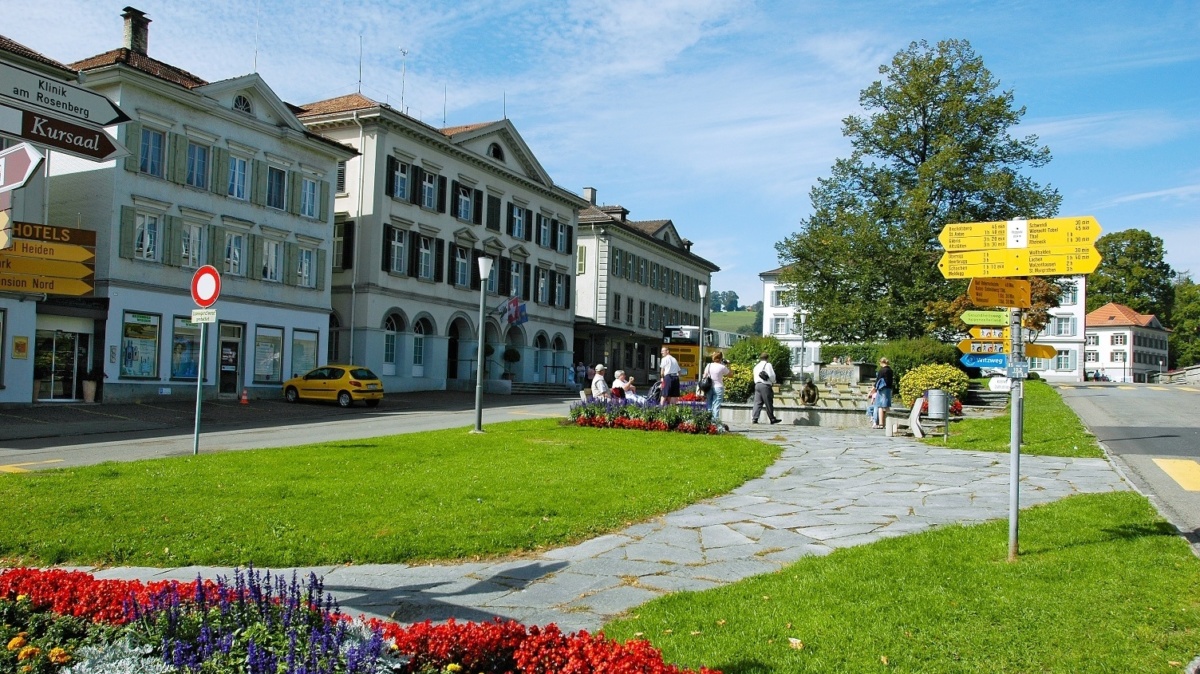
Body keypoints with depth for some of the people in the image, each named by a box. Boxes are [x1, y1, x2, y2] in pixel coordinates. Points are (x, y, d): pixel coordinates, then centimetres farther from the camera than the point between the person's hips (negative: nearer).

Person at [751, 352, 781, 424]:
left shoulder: (756, 366, 21)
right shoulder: (767, 365, -2)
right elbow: (771, 375, -10)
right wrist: (773, 382, 9)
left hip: (757, 385, 7)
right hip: (765, 386, -7)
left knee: (757, 402, 3)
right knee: (769, 403, 1)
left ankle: (754, 419, -7)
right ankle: (772, 419, 8)